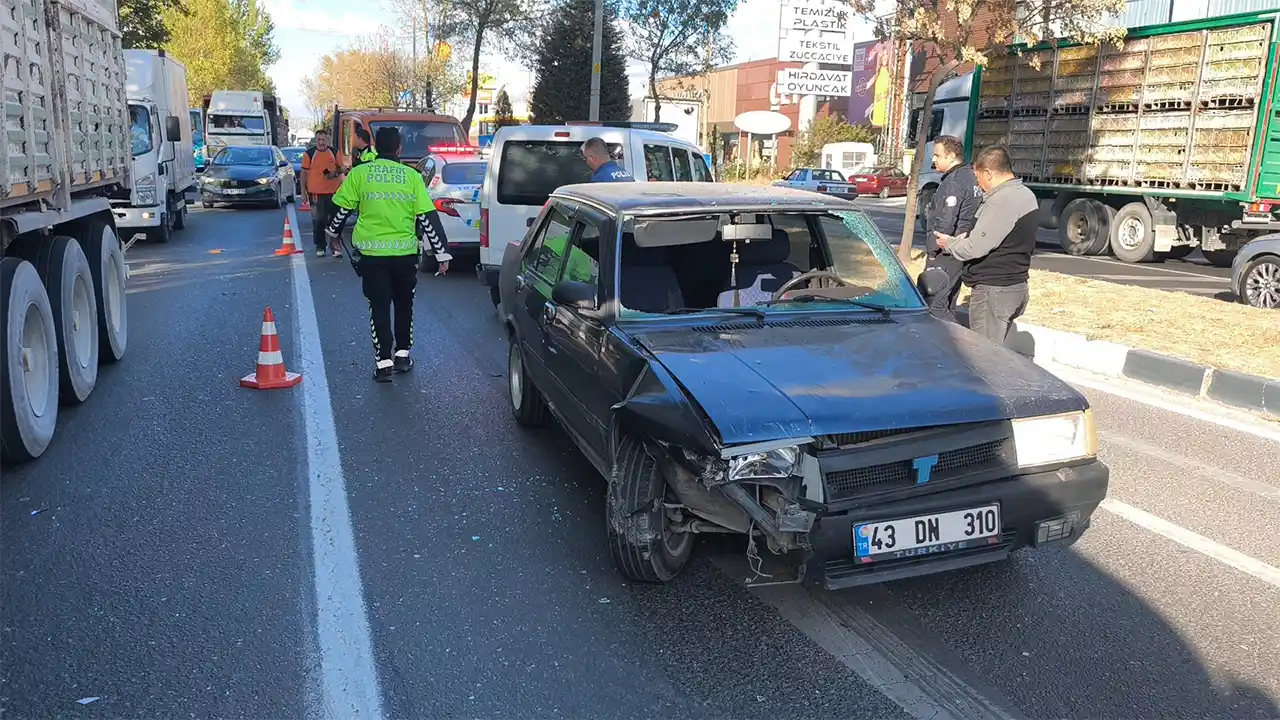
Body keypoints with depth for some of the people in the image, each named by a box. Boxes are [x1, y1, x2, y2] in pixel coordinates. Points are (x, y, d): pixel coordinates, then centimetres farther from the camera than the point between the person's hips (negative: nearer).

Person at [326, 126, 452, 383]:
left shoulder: (359, 174, 1)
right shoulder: (411, 176, 1)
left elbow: (342, 208, 6)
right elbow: (428, 218, -2)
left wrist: (333, 231, 27)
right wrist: (441, 253, 2)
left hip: (372, 253, -1)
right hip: (405, 253, 1)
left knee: (379, 307, 6)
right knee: (404, 305, 19)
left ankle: (383, 362, 2)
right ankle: (402, 355, 25)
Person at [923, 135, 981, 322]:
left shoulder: (953, 182, -16)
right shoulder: (971, 177, 14)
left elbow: (945, 223, -22)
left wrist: (932, 248, -13)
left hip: (946, 253, -10)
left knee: (935, 304, -9)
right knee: (948, 305, 17)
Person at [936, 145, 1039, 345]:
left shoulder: (1001, 201, -20)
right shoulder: (1026, 195, 13)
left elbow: (975, 248, -21)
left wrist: (949, 243, -3)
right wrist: (968, 236, 11)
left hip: (993, 290, -10)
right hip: (1015, 285, 10)